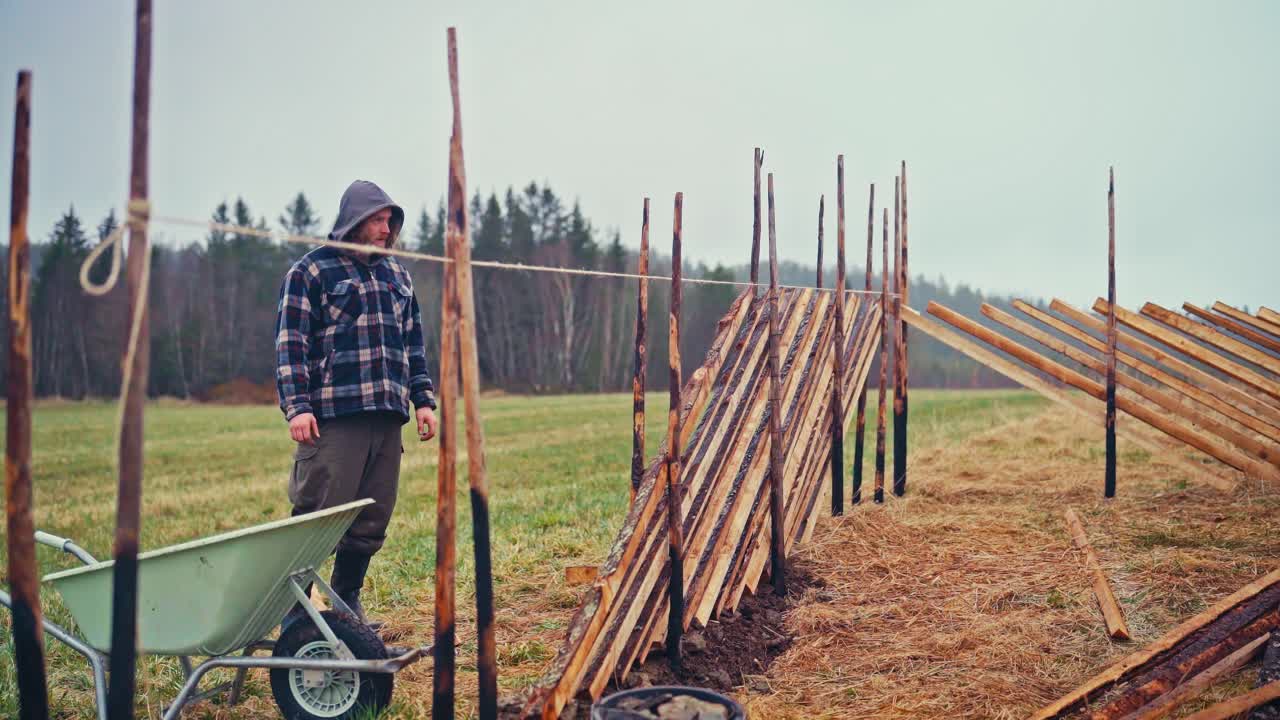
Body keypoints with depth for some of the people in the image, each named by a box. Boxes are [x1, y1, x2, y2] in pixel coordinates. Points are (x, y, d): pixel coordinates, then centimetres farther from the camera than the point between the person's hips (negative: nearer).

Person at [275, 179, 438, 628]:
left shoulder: (397, 274, 20)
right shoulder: (311, 271, 2)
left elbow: (413, 344, 24)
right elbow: (291, 343, -4)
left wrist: (423, 400, 16)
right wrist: (297, 406, -13)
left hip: (388, 415, 6)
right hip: (333, 417, -6)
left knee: (372, 520, 9)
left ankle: (346, 600, 24)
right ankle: (295, 611, 6)